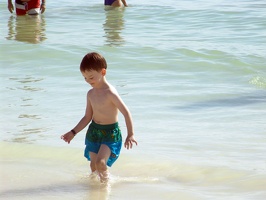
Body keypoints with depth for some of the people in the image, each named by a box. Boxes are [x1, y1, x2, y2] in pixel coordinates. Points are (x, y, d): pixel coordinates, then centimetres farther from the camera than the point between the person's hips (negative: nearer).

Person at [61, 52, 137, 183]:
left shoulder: (110, 93, -19)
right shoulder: (91, 94, 4)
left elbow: (126, 112, -21)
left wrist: (130, 135, -25)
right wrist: (73, 132, 10)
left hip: (110, 133, -7)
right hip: (94, 131, 7)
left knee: (100, 162, -21)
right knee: (93, 164, 11)